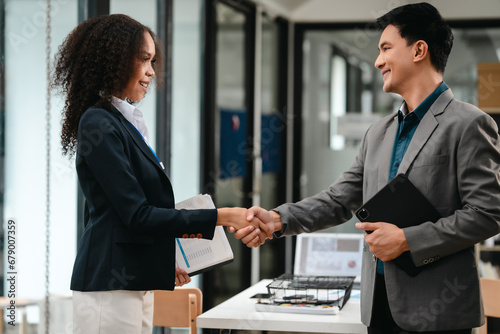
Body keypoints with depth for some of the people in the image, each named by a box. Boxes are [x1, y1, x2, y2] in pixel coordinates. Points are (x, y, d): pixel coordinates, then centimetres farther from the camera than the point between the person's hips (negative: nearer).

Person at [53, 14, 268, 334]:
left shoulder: (126, 122, 16)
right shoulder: (99, 125, -12)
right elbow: (137, 214, -17)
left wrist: (163, 260, 15)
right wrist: (220, 217, -17)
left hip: (135, 284, 9)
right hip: (109, 286, -9)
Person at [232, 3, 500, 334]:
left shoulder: (468, 125, -8)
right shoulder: (378, 133, 15)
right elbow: (339, 200, 13)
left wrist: (406, 240, -15)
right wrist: (277, 220, -3)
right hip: (381, 305, 7)